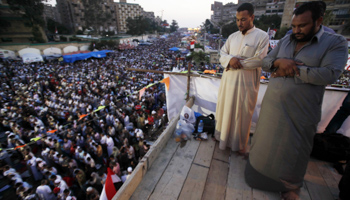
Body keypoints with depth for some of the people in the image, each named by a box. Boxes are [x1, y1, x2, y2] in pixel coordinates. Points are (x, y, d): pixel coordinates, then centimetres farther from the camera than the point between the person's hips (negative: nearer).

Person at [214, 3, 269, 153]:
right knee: (225, 109, 14)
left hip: (246, 82, -4)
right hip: (228, 80, 5)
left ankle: (240, 143, 28)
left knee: (242, 114, 7)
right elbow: (222, 55, 5)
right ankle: (223, 135, 36)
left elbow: (258, 61, -14)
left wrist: (236, 63, -13)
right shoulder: (232, 36, 10)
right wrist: (230, 59, -17)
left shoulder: (262, 36, -5)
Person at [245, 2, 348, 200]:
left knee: (294, 150, 11)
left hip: (300, 111, -4)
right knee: (266, 141, 17)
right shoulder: (285, 41, 8)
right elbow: (265, 62, 5)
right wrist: (279, 61, -16)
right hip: (272, 104, 4)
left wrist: (291, 70, -16)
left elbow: (329, 74, -19)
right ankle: (261, 173, 42)